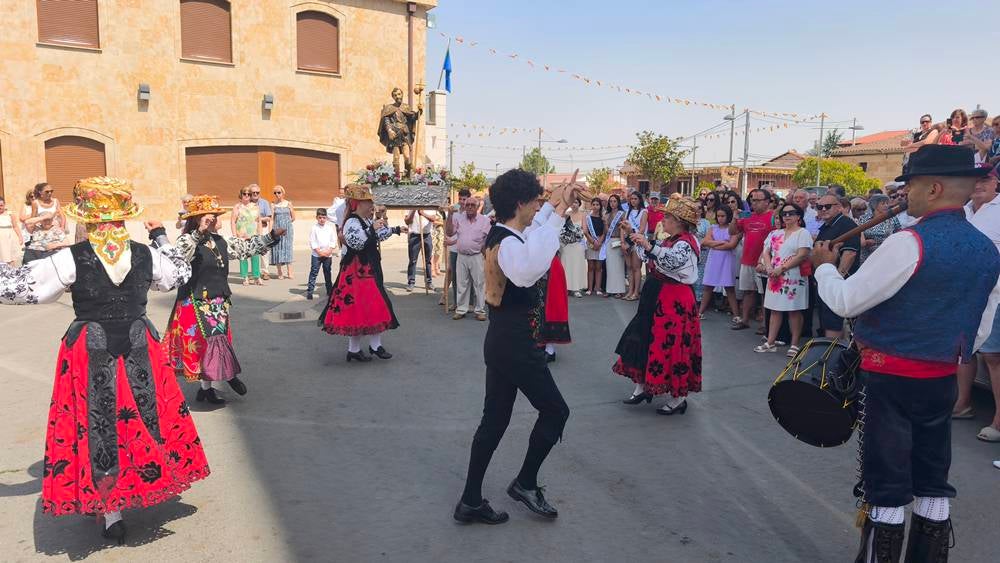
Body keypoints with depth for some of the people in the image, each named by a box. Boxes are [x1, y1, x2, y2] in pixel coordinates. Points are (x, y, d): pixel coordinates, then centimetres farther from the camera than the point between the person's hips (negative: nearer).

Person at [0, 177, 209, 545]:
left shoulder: (71, 258, -13)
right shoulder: (146, 254, -4)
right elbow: (180, 274, 16)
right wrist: (161, 237, 26)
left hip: (90, 352, -2)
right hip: (138, 347, 2)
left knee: (97, 426, 9)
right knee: (142, 419, 17)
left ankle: (111, 514, 17)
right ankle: (152, 485, 30)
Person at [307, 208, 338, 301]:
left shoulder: (330, 227, 4)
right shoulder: (314, 228, -2)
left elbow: (333, 241, 3)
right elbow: (312, 242, -5)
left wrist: (329, 250, -9)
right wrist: (319, 251, -12)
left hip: (328, 254, 2)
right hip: (317, 254, -2)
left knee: (327, 273, 10)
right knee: (313, 273, -2)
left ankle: (329, 291, 17)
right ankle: (309, 291, 0)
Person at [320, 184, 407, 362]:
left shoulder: (367, 221, 11)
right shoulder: (352, 222, -18)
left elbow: (379, 235, 30)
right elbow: (357, 243, -32)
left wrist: (396, 230, 39)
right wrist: (372, 228, -26)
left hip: (370, 270, 10)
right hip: (356, 273, -10)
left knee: (376, 308, 12)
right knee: (357, 310, -4)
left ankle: (375, 345, 22)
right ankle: (353, 349, 8)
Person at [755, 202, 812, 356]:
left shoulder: (803, 233, -4)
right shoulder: (775, 234, 15)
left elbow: (802, 255, -15)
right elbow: (766, 252, 10)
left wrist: (781, 269, -16)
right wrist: (769, 268, -9)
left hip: (794, 278, -6)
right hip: (775, 278, 6)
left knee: (795, 311, 0)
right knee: (775, 310, 8)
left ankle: (795, 344, 6)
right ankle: (770, 343, 12)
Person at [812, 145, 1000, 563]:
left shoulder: (909, 243, -19)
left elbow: (845, 301, -16)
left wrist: (824, 266, 2)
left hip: (890, 376, -7)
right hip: (942, 380, 7)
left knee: (886, 484, 4)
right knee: (932, 481, 17)